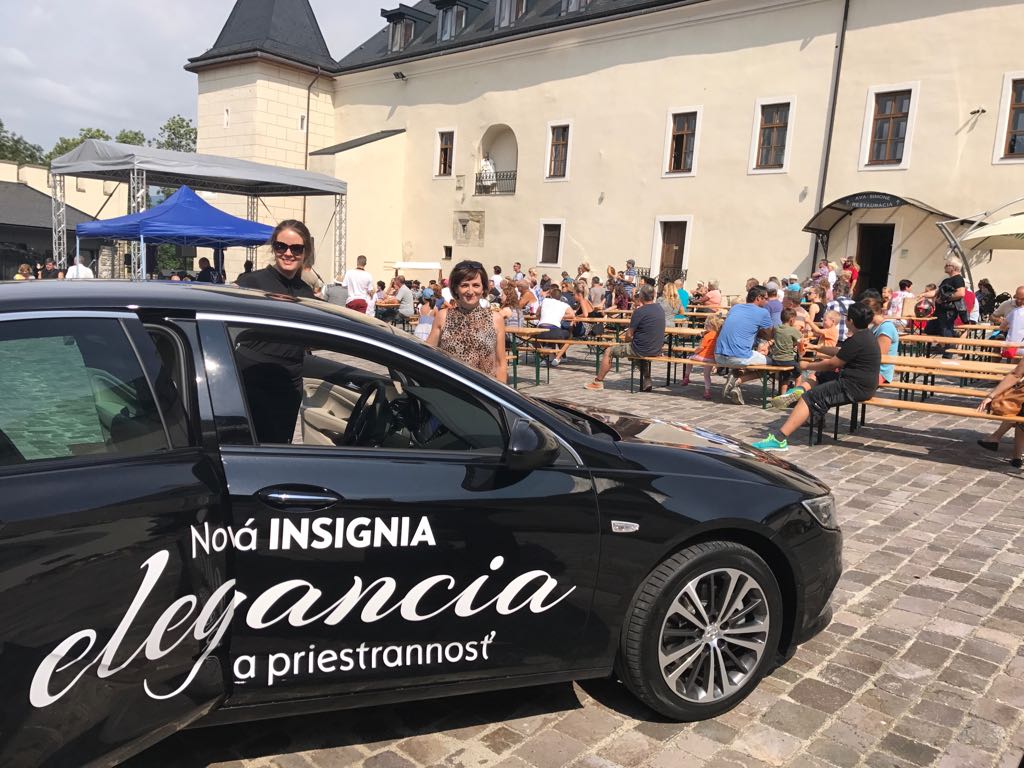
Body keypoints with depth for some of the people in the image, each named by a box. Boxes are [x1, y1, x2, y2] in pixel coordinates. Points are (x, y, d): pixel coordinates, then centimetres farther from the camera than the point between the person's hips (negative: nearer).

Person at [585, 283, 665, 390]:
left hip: (642, 349, -7)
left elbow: (629, 335, -12)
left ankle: (597, 382, 18)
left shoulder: (640, 311, -18)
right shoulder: (659, 309, 5)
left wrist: (626, 340, 8)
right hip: (657, 348, 8)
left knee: (609, 351, 9)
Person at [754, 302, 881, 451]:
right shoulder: (866, 334, 12)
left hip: (856, 387, -11)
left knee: (810, 398, -16)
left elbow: (832, 364, -15)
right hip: (862, 383, 11)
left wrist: (807, 366, -2)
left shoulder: (857, 340, -20)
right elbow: (840, 352, 26)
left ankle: (779, 439, -24)